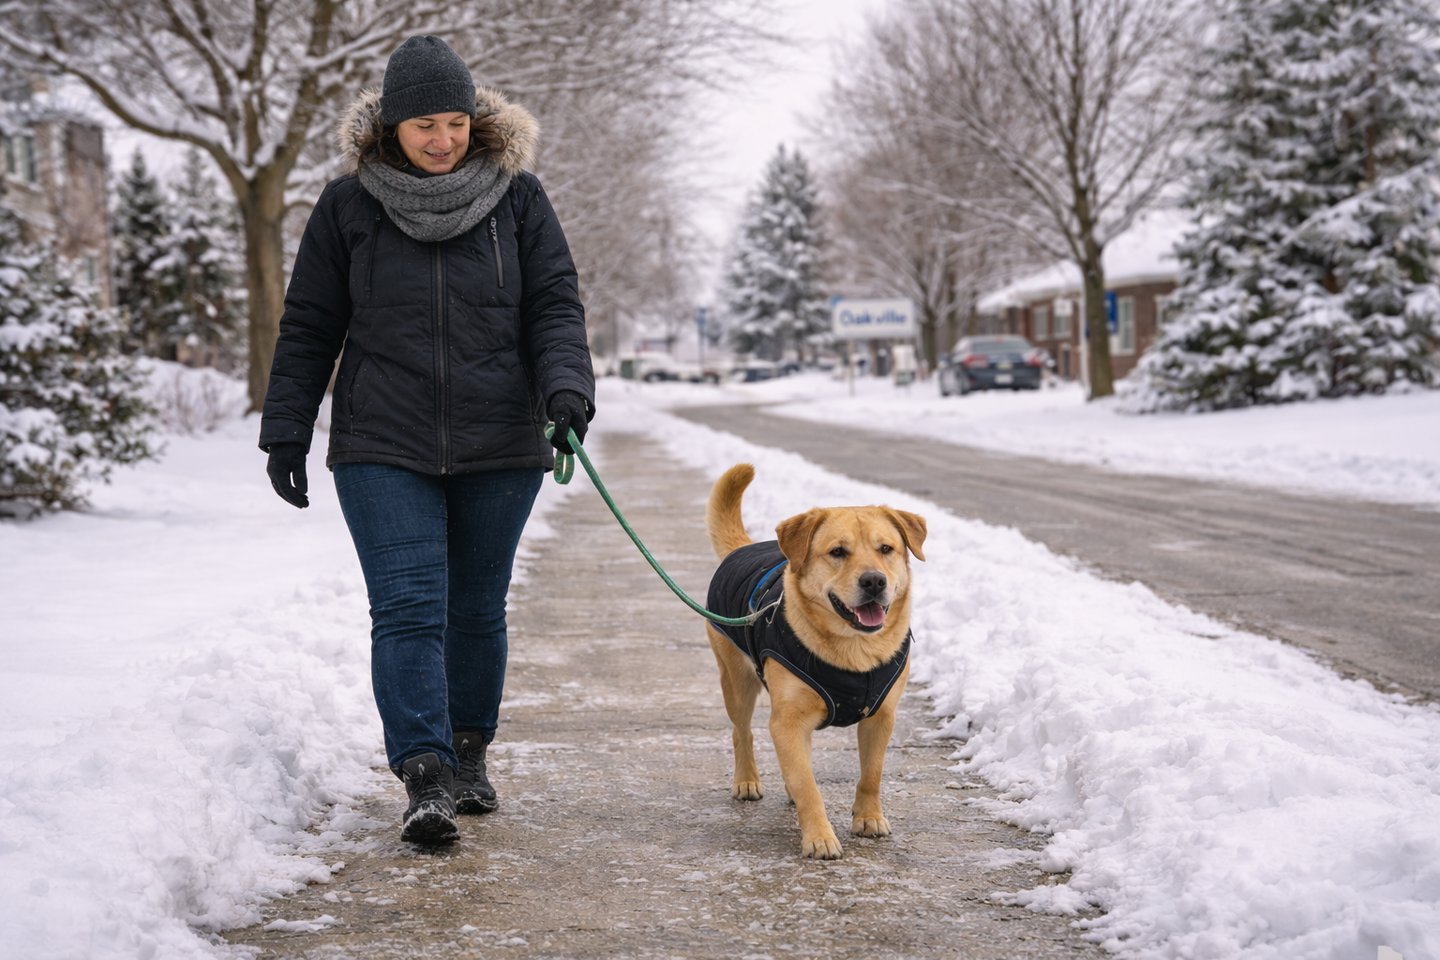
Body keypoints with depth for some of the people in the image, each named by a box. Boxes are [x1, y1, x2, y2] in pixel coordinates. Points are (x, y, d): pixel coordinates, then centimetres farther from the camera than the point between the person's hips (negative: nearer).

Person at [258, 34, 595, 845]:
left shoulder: (518, 198, 3)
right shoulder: (348, 207, 2)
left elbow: (556, 306, 1)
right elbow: (309, 328, 7)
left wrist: (567, 394, -16)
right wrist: (287, 433, 4)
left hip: (499, 450, 1)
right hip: (383, 451, -1)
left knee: (478, 613, 11)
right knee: (409, 612, -11)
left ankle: (469, 758, 27)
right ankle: (426, 781, -15)